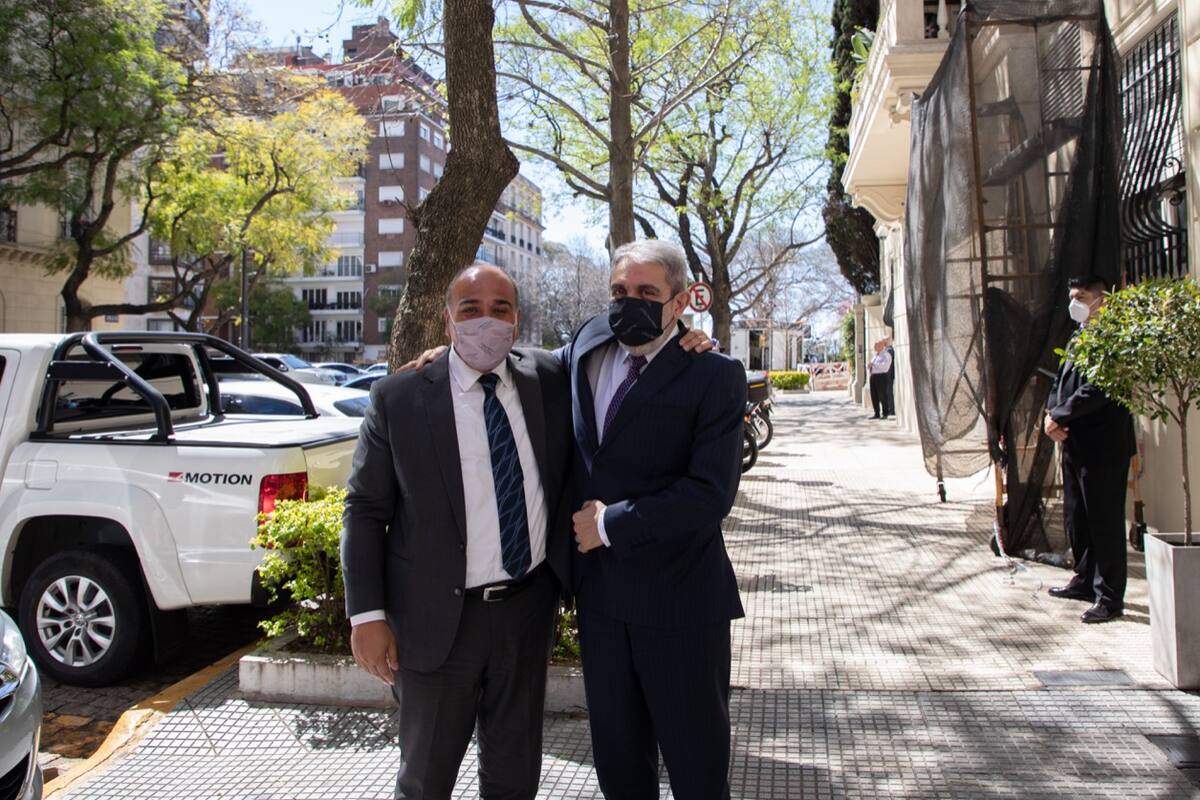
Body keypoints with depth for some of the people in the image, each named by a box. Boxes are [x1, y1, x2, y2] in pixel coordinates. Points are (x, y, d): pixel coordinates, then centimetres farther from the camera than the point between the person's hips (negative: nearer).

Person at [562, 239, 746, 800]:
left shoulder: (714, 376, -13)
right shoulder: (587, 346, 4)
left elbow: (710, 494, -20)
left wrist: (612, 525, -17)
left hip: (678, 598, -5)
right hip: (598, 590, 5)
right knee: (616, 753, 20)